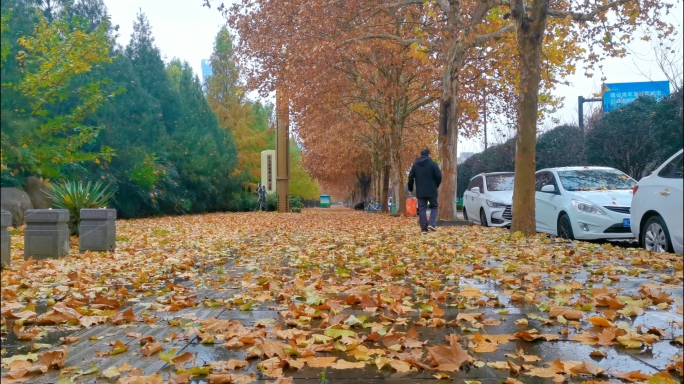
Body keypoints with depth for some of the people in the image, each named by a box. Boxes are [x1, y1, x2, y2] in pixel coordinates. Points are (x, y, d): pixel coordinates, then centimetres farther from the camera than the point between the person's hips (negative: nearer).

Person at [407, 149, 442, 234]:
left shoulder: (415, 165, 7)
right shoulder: (433, 164, -3)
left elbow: (411, 178, 6)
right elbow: (439, 176, -6)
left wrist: (410, 189, 17)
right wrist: (436, 186, 11)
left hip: (420, 192, 2)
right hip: (431, 191, -2)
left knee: (422, 209, 4)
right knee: (434, 207, 12)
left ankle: (424, 228, 1)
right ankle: (432, 224, -7)